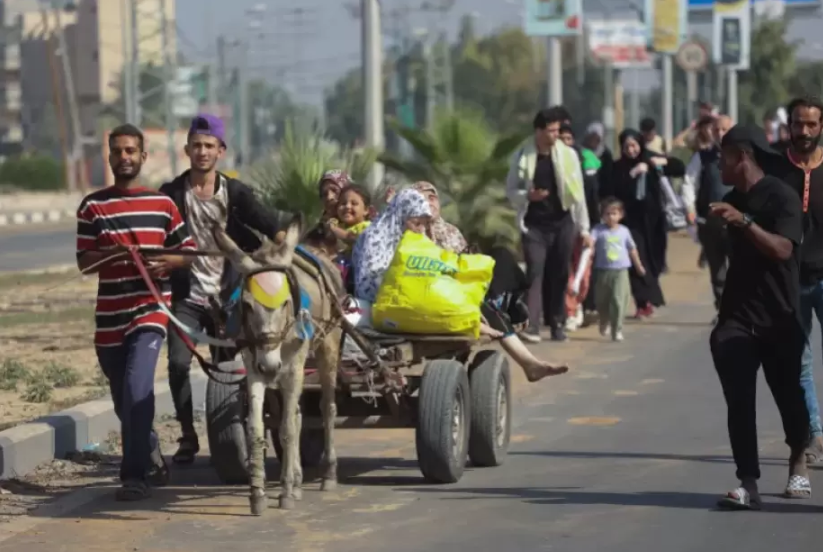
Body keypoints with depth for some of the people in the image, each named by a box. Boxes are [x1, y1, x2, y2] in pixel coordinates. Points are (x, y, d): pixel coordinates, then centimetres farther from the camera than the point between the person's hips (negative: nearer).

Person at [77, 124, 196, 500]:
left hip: (150, 310, -2)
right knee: (125, 400, 12)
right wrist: (111, 254, -20)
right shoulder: (93, 206, 3)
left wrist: (166, 262, -11)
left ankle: (135, 474, -18)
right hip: (109, 318, 2)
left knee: (137, 388, -21)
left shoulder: (162, 204, 5)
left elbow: (188, 252, 10)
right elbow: (84, 263, 0)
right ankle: (151, 460, 33)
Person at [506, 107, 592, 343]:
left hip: (562, 223, 1)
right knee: (535, 273, -9)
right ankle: (532, 326, -15)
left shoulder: (568, 154, -1)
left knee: (559, 275, 5)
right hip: (534, 225, -1)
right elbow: (511, 190, 4)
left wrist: (584, 228, 1)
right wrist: (528, 195, -18)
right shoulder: (522, 156, -3)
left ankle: (558, 324, 13)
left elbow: (578, 194, 2)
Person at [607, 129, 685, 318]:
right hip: (631, 220, -3)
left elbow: (680, 168, 5)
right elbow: (613, 189, -12)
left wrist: (664, 161, -11)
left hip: (652, 219, 3)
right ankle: (644, 302, -13)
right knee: (637, 261, -11)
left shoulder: (650, 161, 6)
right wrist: (633, 173, -20)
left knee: (652, 260, 7)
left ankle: (649, 299, 20)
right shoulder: (618, 167, 0)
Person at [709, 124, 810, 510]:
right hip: (737, 318, 5)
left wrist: (744, 221, -34)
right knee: (739, 402, -10)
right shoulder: (732, 201, 10)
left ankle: (798, 461, 37)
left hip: (779, 318, -5)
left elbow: (782, 249, -26)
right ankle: (748, 484, -13)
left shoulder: (781, 196, -11)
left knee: (788, 395, 10)